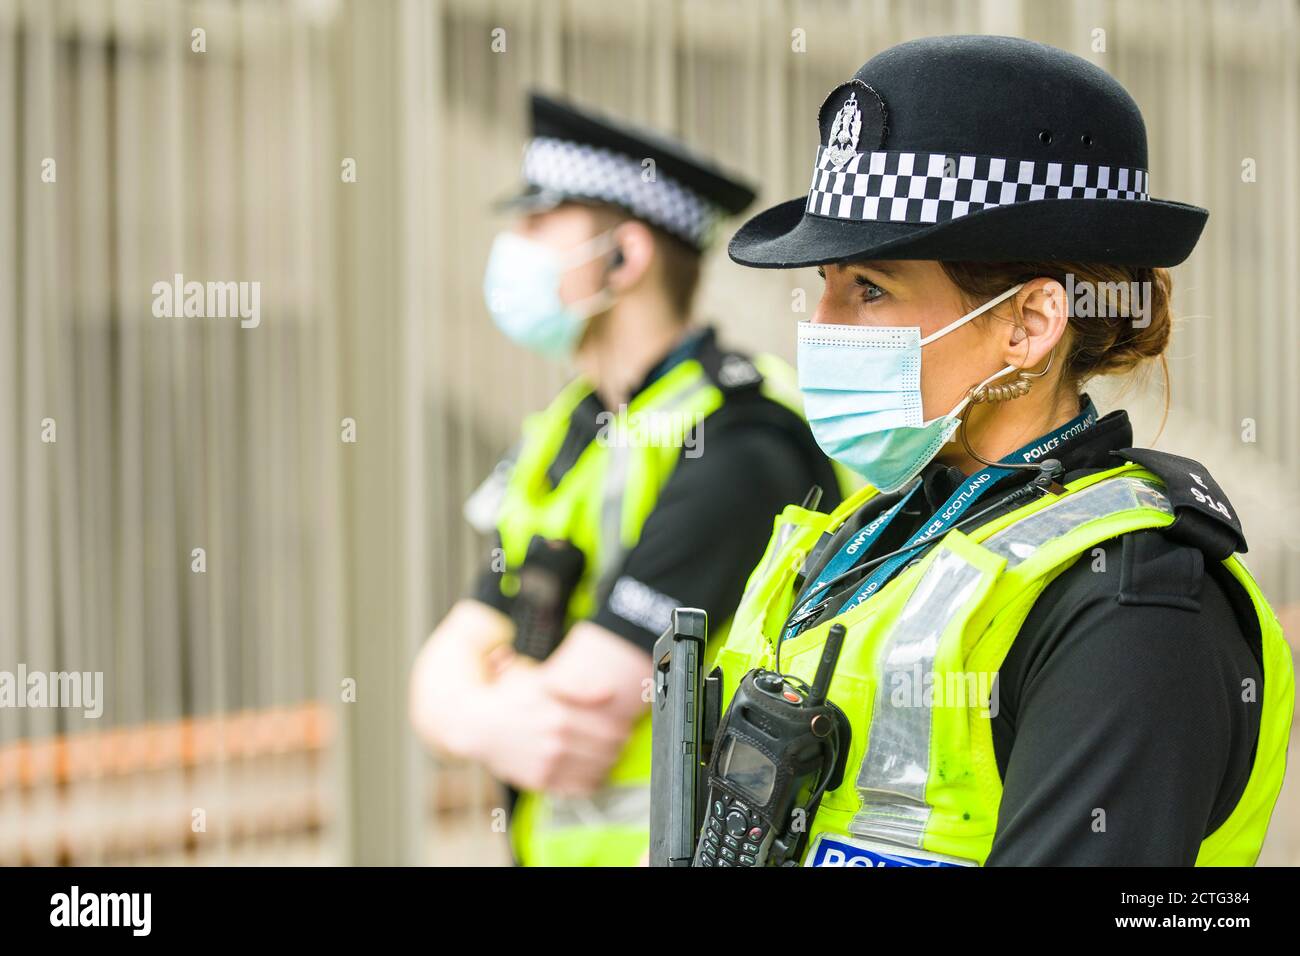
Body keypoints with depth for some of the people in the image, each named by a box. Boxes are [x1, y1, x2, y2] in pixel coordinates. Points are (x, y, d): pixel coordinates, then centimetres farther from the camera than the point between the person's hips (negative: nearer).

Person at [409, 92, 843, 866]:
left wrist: (504, 674, -1)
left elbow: (584, 700, -21)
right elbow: (443, 677, 5)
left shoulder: (737, 451, -17)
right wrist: (491, 724, -16)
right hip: (551, 845, 7)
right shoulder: (569, 438, 11)